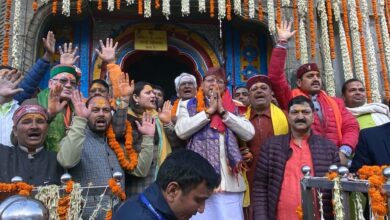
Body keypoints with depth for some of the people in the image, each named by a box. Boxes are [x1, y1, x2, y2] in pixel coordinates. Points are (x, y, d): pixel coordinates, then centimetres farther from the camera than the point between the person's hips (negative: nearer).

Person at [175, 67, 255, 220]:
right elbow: (181, 131, -8)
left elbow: (249, 133, 0)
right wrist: (209, 111, -5)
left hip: (229, 180, 2)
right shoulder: (189, 106, 10)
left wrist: (223, 112, -3)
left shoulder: (232, 108, 15)